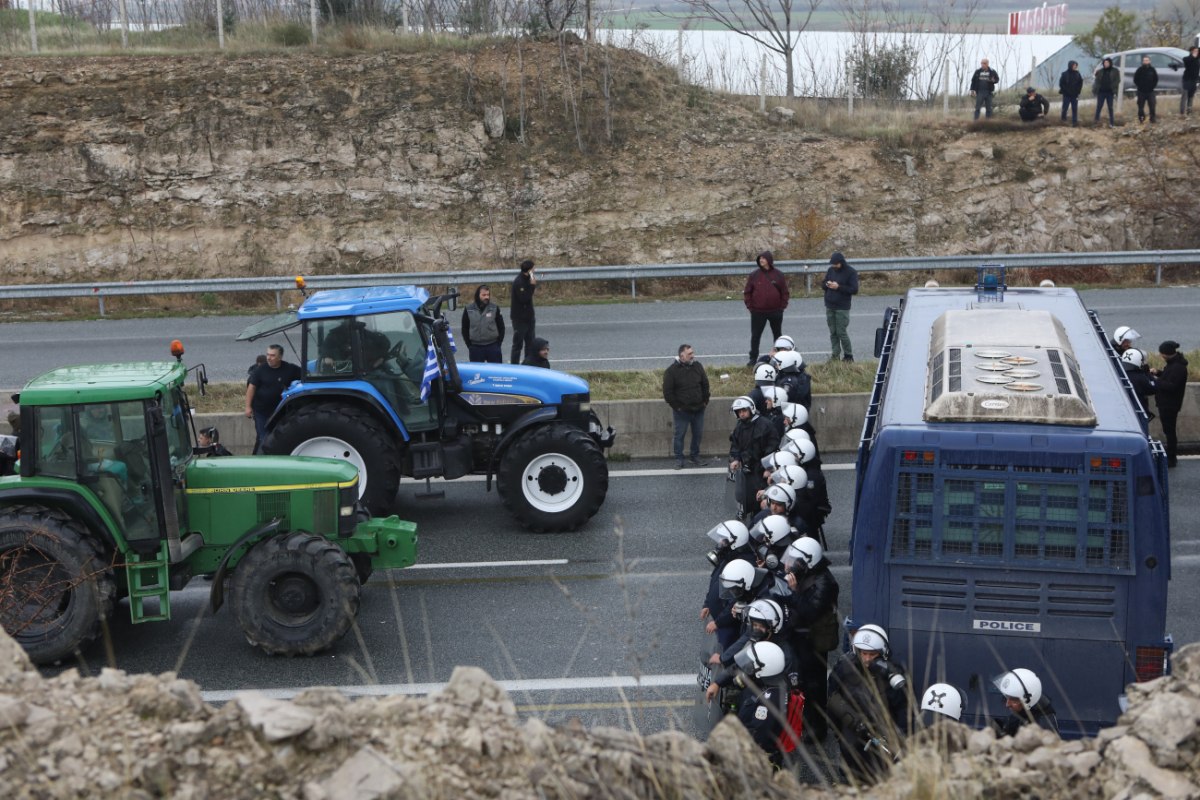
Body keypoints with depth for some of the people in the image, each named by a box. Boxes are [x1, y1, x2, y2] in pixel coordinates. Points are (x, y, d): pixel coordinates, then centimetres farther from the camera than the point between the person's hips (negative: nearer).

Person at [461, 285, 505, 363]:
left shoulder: (495, 308, 1)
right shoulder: (468, 310, 0)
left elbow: (501, 327, 7)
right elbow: (465, 329, 7)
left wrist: (498, 343, 1)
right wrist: (469, 345, 2)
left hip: (493, 347, 0)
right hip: (475, 348, 0)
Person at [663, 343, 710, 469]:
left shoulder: (697, 366, 3)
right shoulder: (672, 371, -11)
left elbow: (705, 385, 12)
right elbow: (667, 391, -10)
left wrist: (705, 401, 7)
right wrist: (676, 406, -11)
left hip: (698, 409, 4)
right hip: (682, 411, -4)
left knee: (698, 434, 11)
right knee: (680, 435, 3)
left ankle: (695, 456, 27)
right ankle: (679, 459, 15)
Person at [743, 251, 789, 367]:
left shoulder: (779, 275, -1)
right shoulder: (754, 275, -1)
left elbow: (784, 292, 3)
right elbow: (747, 292, 1)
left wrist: (782, 306, -3)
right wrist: (750, 306, -5)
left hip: (776, 311, 0)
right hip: (758, 312, 0)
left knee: (778, 335, 13)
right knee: (755, 336, 1)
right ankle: (753, 358, 8)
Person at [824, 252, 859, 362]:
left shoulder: (851, 272, -8)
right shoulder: (830, 270, 8)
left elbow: (854, 290, -12)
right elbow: (823, 284, 17)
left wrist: (839, 287, -20)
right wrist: (827, 284, -8)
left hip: (842, 308, -5)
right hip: (829, 307, 5)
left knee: (841, 332, -6)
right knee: (833, 332, 6)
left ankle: (848, 356, 4)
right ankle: (835, 354, 11)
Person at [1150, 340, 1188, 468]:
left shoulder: (1178, 367, -24)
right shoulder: (1173, 363, 7)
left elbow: (1172, 386, -28)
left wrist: (1156, 381, -21)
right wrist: (1158, 373, 3)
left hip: (1170, 405, -10)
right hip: (1166, 403, 10)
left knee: (1169, 431, -2)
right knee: (1169, 430, 18)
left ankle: (1171, 459, 6)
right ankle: (1171, 456, 29)